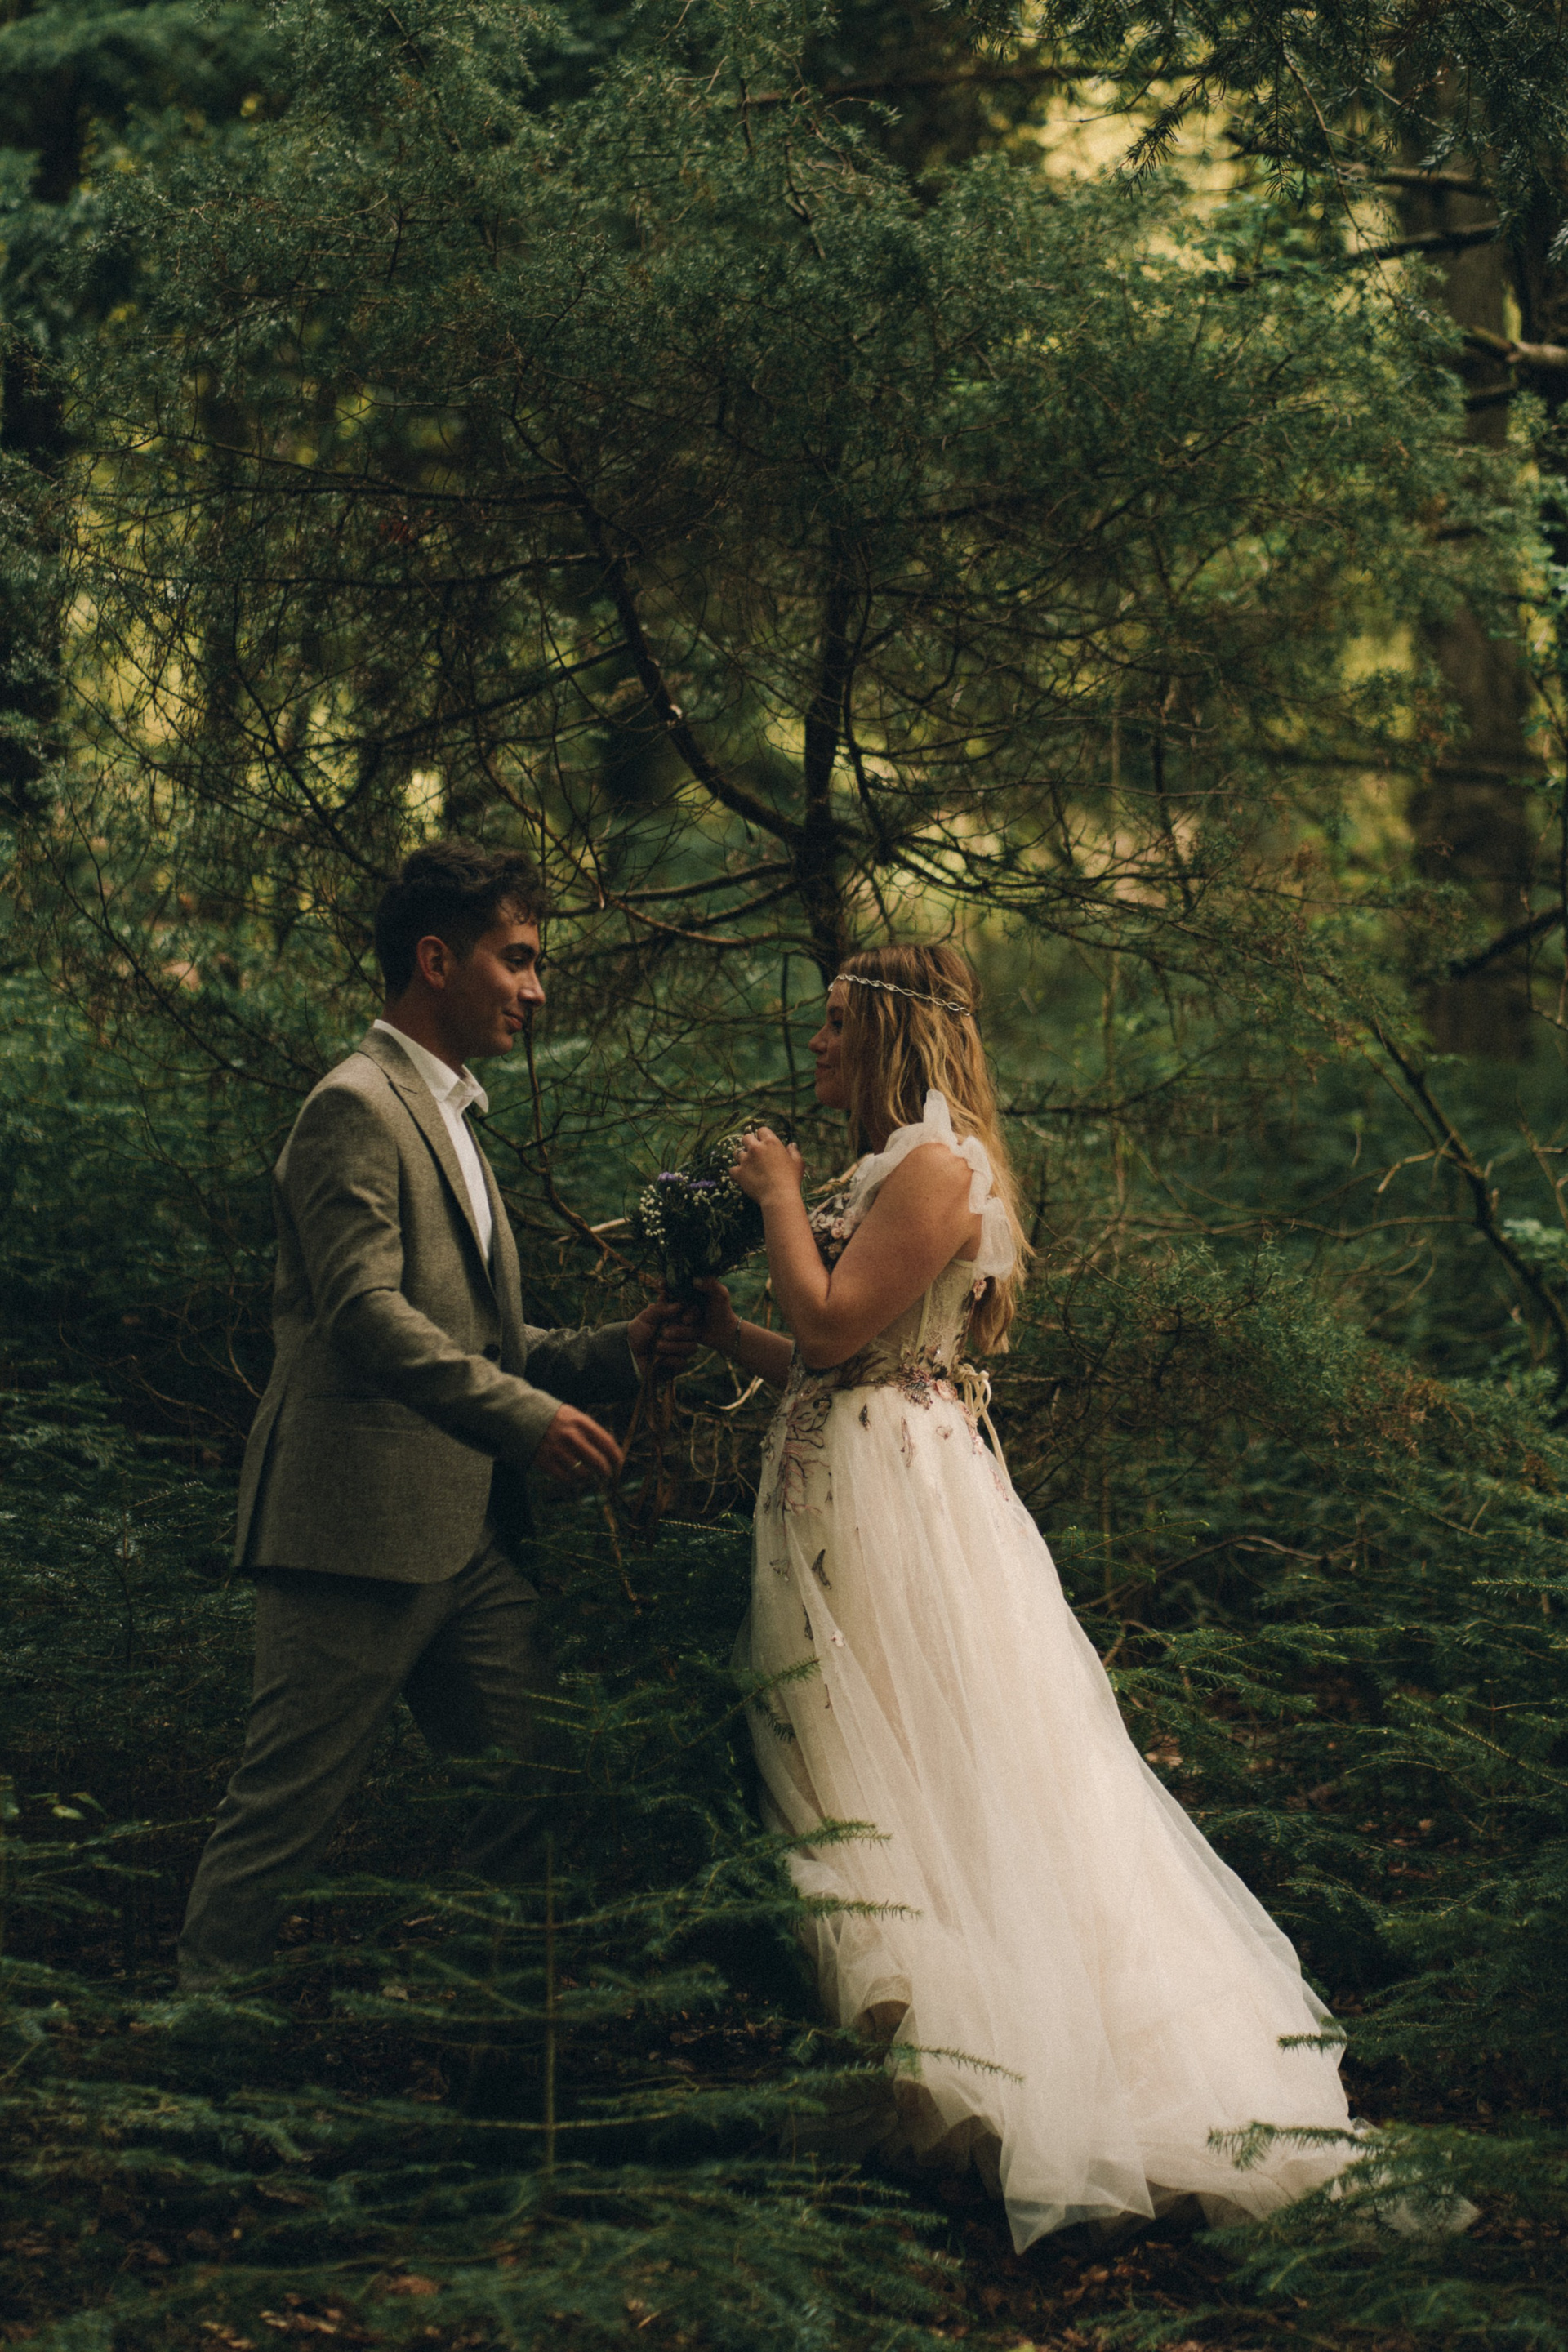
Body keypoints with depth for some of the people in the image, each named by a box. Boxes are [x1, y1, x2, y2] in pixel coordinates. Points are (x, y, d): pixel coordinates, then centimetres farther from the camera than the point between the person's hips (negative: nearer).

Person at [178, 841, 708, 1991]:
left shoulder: (450, 1119, 23)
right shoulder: (357, 1108, -9)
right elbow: (367, 1314, -21)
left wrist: (619, 1352, 9)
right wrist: (526, 1417, -26)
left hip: (470, 1535, 10)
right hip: (360, 1523, -9)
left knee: (534, 1794, 7)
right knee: (291, 1802, -4)